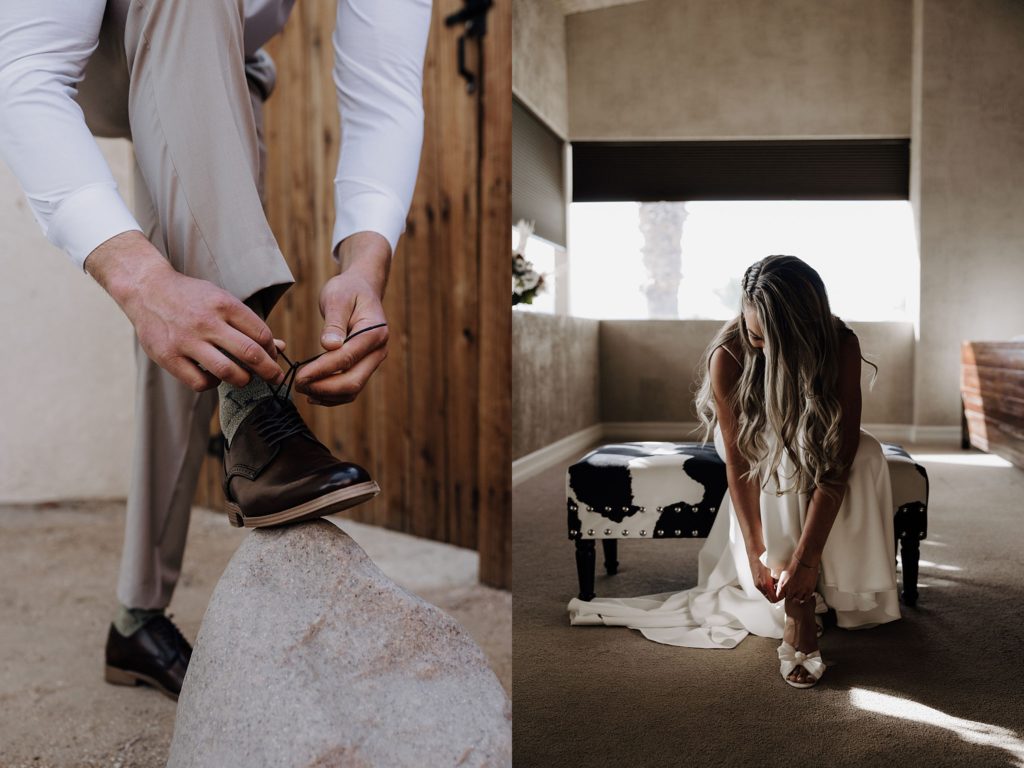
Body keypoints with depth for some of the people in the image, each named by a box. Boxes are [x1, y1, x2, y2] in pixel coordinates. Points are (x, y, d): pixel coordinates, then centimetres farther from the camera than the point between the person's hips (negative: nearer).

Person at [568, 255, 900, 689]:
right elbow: (738, 463, -30)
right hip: (757, 447, -1)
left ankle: (852, 592, -21)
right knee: (780, 455, -35)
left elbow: (838, 460, -35)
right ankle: (799, 607, -32)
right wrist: (757, 555, -36)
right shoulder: (728, 356, -32)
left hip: (817, 446, 1)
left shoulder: (841, 347, -31)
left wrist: (806, 558, -40)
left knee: (866, 453, -31)